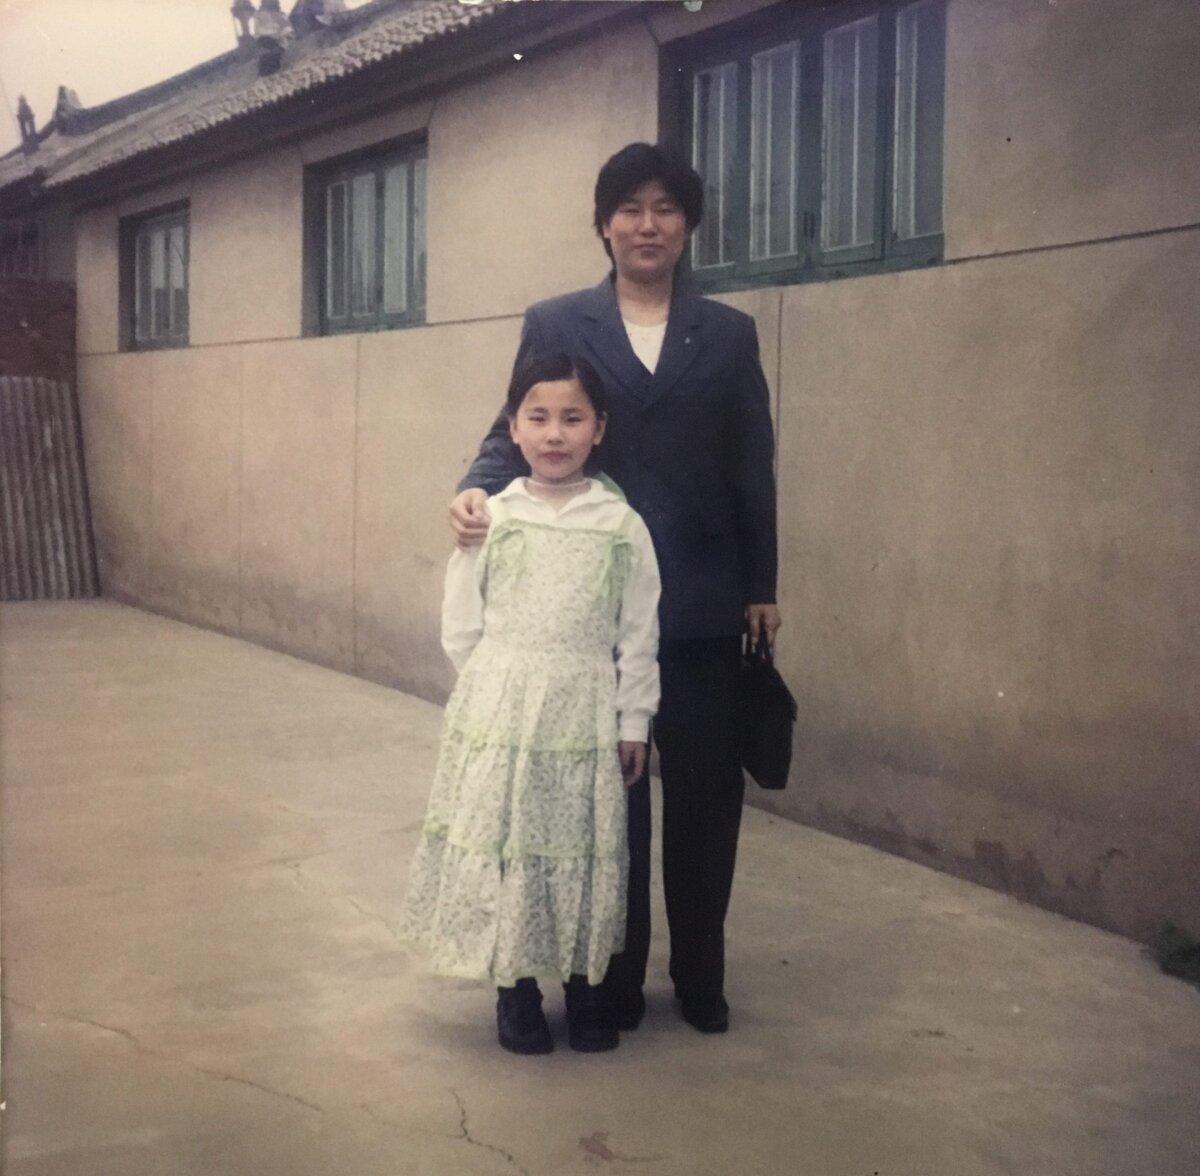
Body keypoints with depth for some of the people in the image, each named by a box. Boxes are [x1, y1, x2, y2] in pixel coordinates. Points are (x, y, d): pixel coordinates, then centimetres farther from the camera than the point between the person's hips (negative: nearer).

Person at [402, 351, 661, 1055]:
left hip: (587, 720, 0)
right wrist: (503, 689, 2)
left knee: (585, 852, 7)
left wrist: (634, 721, 2)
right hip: (500, 717, 0)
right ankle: (517, 992, 20)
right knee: (504, 845, 4)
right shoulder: (490, 519, -1)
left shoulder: (621, 524, -1)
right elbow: (461, 627, 5)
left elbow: (639, 633, 2)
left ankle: (587, 985, 25)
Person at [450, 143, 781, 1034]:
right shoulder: (555, 324, 5)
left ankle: (700, 977, 22)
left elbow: (753, 467, 7)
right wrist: (479, 489, -19)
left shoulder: (729, 334, 8)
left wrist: (762, 584, 6)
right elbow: (518, 431, 3)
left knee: (707, 790, 6)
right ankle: (615, 975, 22)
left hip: (702, 602, 1)